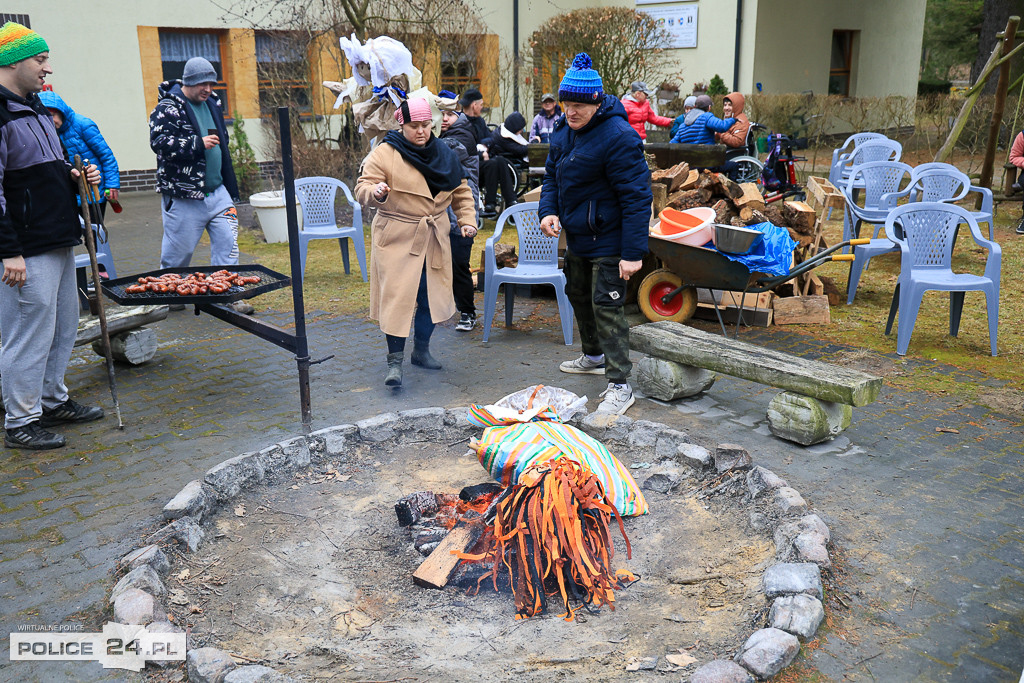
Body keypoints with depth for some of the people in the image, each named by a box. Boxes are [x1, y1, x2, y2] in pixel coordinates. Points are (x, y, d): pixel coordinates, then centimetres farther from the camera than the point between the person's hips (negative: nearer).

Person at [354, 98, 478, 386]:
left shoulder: (444, 154, 8)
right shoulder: (384, 154, -7)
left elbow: (461, 191, 16)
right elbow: (362, 189, -12)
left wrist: (467, 219, 3)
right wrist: (376, 192, -35)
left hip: (434, 239, 5)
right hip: (397, 238, -5)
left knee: (432, 295, 10)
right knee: (397, 296, -8)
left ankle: (421, 350, 28)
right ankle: (395, 361, 0)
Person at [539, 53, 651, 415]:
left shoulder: (618, 137, -23)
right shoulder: (563, 130, 3)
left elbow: (637, 198, -25)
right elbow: (552, 174, 15)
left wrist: (633, 252, -28)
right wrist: (549, 210, -6)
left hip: (608, 241, -9)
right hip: (576, 236, 9)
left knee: (606, 307, -9)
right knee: (578, 295, 22)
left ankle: (619, 385, -1)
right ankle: (594, 356, 44)